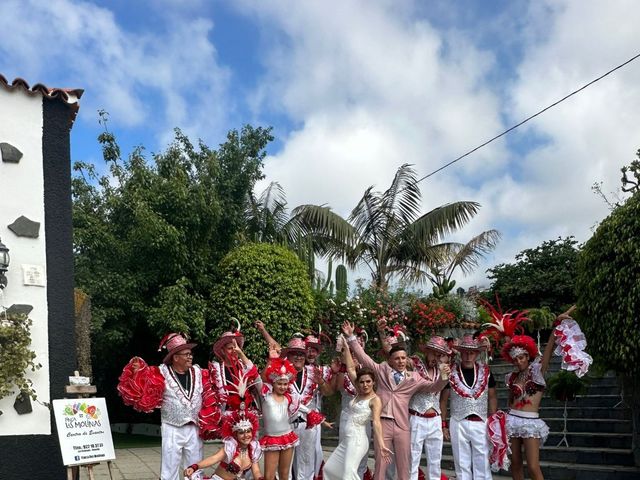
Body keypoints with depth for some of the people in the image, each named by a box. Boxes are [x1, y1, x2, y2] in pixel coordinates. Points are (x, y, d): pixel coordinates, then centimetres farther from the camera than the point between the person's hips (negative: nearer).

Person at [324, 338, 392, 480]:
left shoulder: (375, 400, -9)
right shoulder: (359, 393, 9)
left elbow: (376, 422, -21)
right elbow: (350, 368, 7)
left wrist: (381, 445, -34)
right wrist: (346, 347, 4)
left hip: (358, 439, -8)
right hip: (347, 439, 8)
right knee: (330, 468, 13)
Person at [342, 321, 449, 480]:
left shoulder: (414, 377, 10)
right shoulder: (382, 370, 9)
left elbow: (433, 387, 7)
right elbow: (362, 356, 8)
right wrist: (351, 337, 2)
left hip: (402, 425, 1)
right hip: (382, 423, -1)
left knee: (404, 466, 5)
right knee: (380, 464, 4)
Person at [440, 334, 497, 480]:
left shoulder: (485, 371, 2)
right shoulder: (451, 372, -2)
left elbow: (492, 397, 8)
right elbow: (443, 400, 4)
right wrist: (443, 424, 1)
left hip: (481, 424, 1)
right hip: (458, 423, 0)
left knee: (482, 465, 2)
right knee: (462, 465, 8)